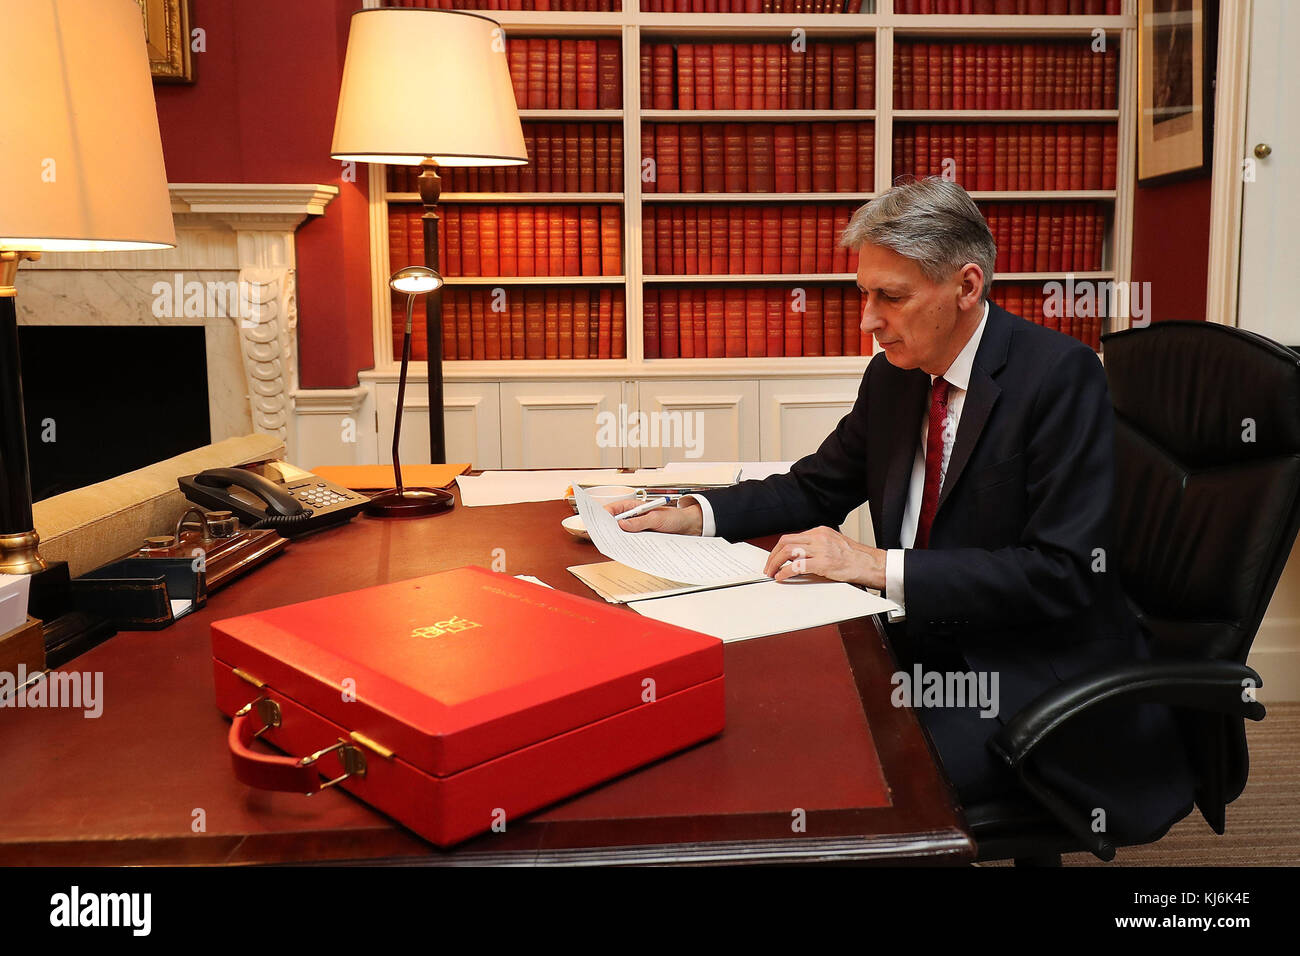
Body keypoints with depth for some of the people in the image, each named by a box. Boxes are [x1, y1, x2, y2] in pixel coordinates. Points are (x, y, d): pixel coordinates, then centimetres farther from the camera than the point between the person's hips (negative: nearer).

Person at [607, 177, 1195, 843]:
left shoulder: (1061, 375, -16)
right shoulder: (892, 376, 5)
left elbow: (1065, 573, -22)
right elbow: (818, 487, 17)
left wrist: (880, 566, -26)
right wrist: (692, 516, 0)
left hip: (1034, 674, -6)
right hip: (921, 646, 7)